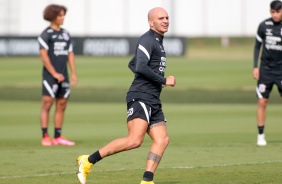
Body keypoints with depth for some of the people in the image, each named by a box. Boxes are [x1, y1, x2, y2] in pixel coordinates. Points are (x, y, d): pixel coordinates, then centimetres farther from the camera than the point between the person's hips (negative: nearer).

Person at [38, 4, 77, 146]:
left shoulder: (66, 34, 14)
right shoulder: (46, 34, -5)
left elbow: (70, 54, 15)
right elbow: (44, 55, -10)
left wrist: (74, 73, 6)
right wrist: (55, 74, -14)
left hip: (63, 76, 7)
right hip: (50, 76, -7)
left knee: (61, 106, 6)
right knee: (47, 104, -8)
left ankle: (58, 137, 11)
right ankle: (45, 137, -8)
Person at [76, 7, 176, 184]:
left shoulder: (158, 41, 23)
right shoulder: (147, 40, -8)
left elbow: (132, 65, 32)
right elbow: (140, 67, -22)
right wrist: (164, 80, -14)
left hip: (153, 102, 10)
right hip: (140, 98, -10)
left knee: (162, 140, -5)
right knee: (134, 140, -22)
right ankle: (88, 161, -14)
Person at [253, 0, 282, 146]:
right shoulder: (264, 25, -1)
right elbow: (257, 46, 8)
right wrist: (255, 66, 2)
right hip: (266, 70, 1)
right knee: (262, 102, -1)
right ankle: (261, 135, 8)